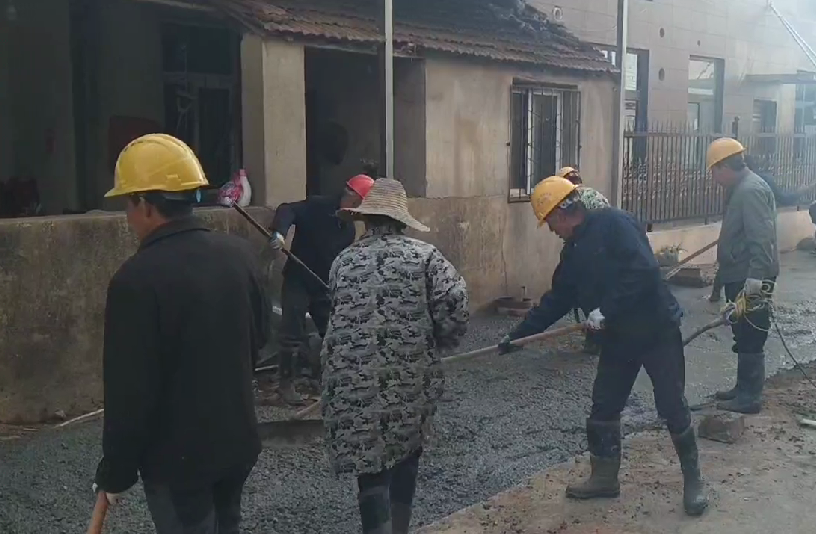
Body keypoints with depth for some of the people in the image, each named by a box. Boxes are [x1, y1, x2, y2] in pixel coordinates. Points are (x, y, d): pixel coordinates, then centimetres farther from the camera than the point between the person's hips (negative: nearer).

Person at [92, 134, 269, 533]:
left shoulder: (137, 277, -23)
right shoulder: (239, 254, -3)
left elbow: (130, 390, -20)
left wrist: (115, 470, -8)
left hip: (176, 457, -6)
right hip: (238, 441, 6)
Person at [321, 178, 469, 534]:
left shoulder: (344, 261, 6)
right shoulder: (423, 255, -2)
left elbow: (337, 315, 11)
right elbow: (455, 304, -11)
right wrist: (439, 343, 6)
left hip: (354, 384, 0)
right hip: (411, 380, 1)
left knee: (370, 470, 2)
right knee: (405, 460, 21)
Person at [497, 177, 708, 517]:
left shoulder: (613, 223, -17)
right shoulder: (573, 251, 8)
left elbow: (644, 269, -28)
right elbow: (556, 300, 14)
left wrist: (606, 310, -26)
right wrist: (518, 335, 13)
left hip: (656, 330, -8)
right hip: (618, 338, 8)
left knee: (672, 408, 2)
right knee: (603, 409, 11)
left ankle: (693, 481, 20)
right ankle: (604, 478, 27)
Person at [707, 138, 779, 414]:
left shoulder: (751, 190, -19)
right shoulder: (741, 188, 14)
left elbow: (762, 239, -26)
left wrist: (755, 280, -30)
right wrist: (724, 273, 28)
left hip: (749, 280, -10)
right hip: (740, 277, 10)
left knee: (750, 339, -3)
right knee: (744, 336, 17)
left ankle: (750, 398, 5)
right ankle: (743, 389, 27)